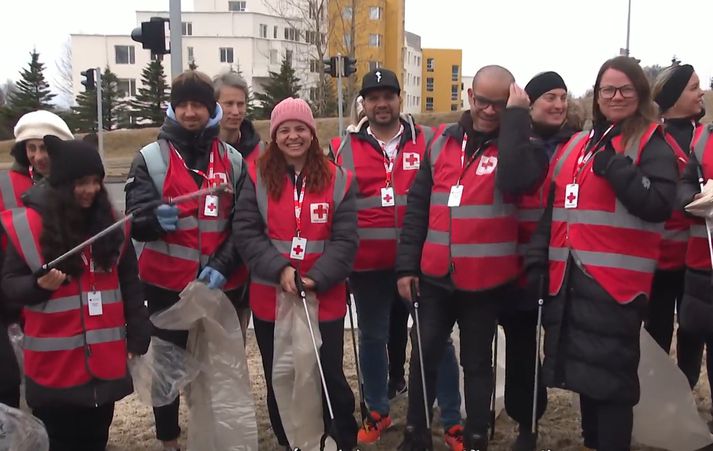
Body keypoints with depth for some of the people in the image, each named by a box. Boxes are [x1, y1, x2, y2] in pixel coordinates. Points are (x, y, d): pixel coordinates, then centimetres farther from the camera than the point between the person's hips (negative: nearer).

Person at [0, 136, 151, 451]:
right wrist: (39, 284, -24)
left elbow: (130, 285, 8)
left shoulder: (111, 223, 4)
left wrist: (137, 336, 5)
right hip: (55, 363, -3)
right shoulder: (28, 224, -7)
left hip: (105, 359, 3)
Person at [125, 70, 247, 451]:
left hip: (223, 285, 1)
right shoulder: (150, 158, 0)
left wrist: (223, 265, -12)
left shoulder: (233, 161, 5)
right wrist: (156, 219, -32)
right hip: (166, 284, -1)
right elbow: (135, 222, -9)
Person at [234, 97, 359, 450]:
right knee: (279, 381, 15)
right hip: (269, 298, 1)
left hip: (324, 299, -1)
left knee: (330, 377, 7)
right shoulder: (257, 176, -1)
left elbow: (345, 240, -5)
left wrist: (316, 279, -18)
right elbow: (245, 232, -7)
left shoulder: (337, 179, -1)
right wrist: (279, 269, -19)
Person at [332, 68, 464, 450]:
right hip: (369, 264, 1)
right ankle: (377, 412, 31)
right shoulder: (345, 148, 4)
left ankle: (452, 420, 19)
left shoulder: (428, 142, 2)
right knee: (373, 337, 13)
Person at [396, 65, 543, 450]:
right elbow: (418, 206, 7)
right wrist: (407, 264, 3)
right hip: (435, 275, 3)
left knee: (476, 361, 13)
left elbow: (516, 181, -27)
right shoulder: (442, 141, 5)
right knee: (424, 356, 10)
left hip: (486, 279, -3)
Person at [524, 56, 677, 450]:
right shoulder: (575, 146, 15)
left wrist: (614, 165, -22)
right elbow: (552, 210, 17)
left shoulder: (652, 144, -2)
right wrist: (537, 262, 12)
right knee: (585, 371, 17)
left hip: (616, 282, -6)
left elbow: (658, 204, -18)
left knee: (610, 376, -1)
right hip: (570, 280, 6)